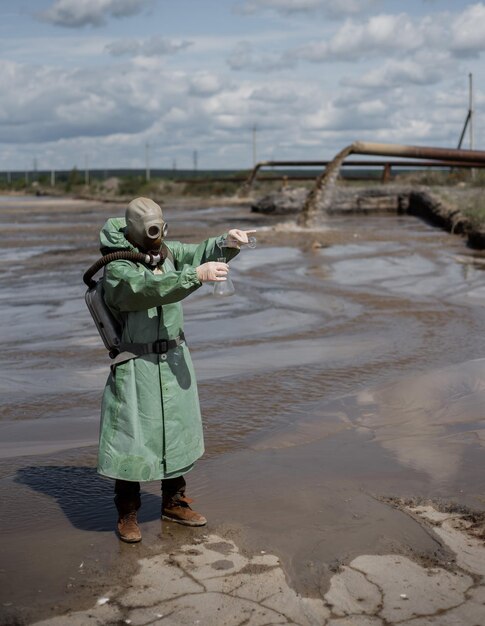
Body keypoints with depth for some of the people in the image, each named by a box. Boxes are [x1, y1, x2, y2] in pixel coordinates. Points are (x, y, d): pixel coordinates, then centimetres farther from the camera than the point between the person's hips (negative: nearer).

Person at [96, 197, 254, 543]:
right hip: (138, 365, -7)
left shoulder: (166, 251, 6)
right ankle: (127, 513, 18)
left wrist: (227, 242, -19)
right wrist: (197, 275, -42)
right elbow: (154, 288, -33)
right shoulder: (117, 269, -17)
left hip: (175, 358, 7)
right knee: (133, 436, 1)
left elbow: (201, 252, 2)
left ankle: (174, 502, 32)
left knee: (177, 431, 15)